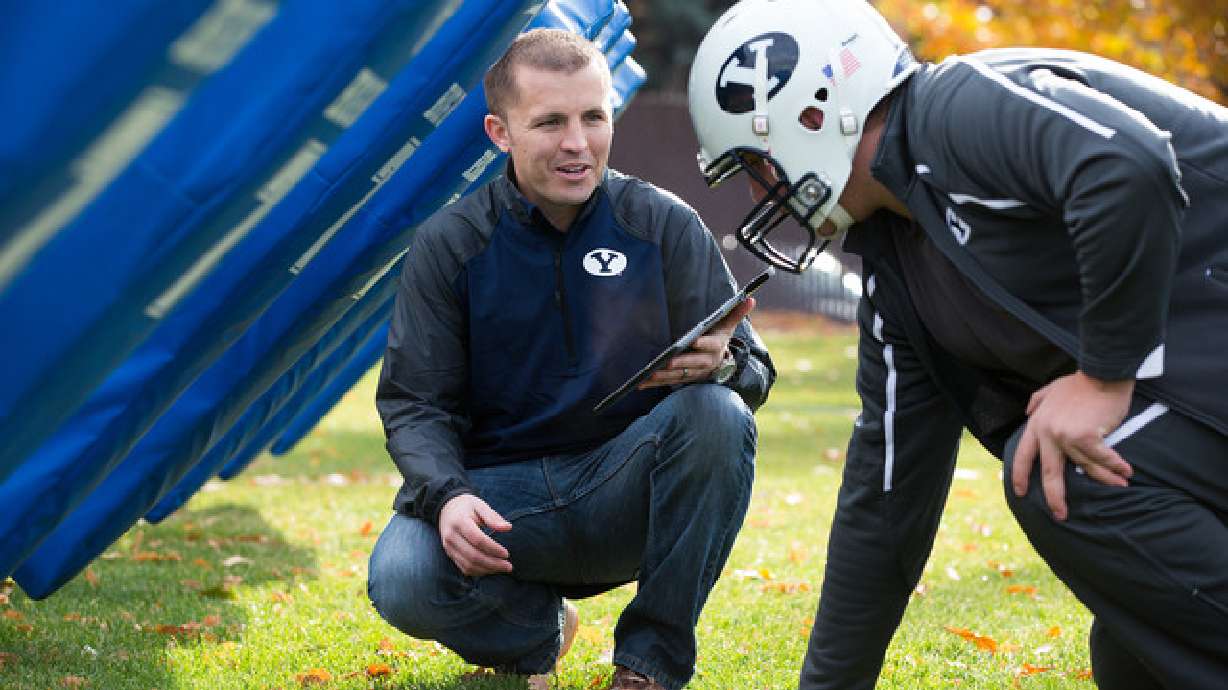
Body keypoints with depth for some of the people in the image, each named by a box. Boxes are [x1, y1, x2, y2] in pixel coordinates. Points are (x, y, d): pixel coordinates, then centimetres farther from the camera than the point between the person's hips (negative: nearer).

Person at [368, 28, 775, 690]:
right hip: (501, 490, 0)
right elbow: (413, 403, -1)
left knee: (715, 413, -30)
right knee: (402, 581, -30)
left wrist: (721, 365, -27)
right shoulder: (448, 244, -1)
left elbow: (753, 372, -1)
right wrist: (447, 496, -22)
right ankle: (539, 628, 7)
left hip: (627, 490, 0)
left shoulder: (665, 226, -2)